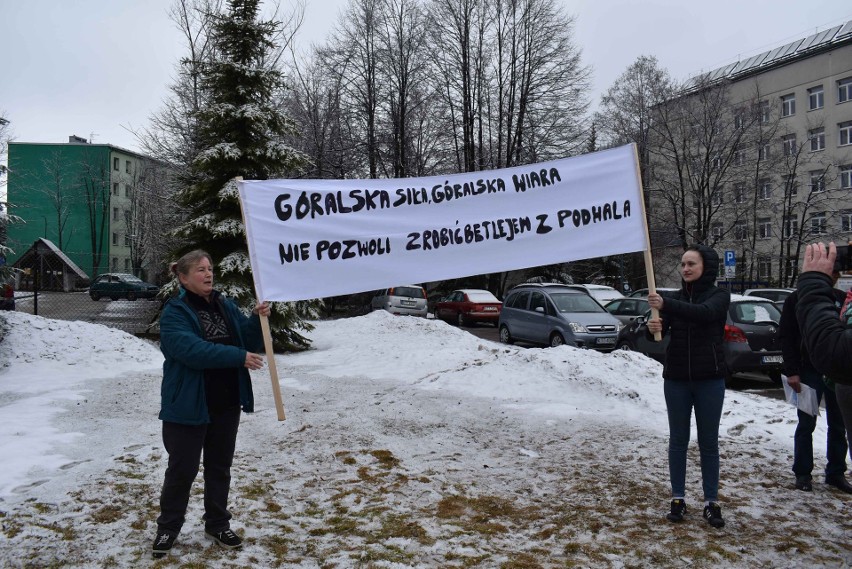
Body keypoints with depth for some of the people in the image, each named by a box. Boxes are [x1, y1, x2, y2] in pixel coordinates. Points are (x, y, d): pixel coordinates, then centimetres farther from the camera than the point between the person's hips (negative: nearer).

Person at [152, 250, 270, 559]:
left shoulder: (226, 306, 8)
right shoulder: (174, 313, -11)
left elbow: (249, 341, 8)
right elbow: (193, 350, -26)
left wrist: (258, 319, -11)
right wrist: (239, 357, -28)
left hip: (226, 405, 5)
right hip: (188, 406, -5)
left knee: (220, 467, 15)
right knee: (182, 469, 5)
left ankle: (217, 525, 30)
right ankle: (168, 528, 25)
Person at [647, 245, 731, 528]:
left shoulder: (719, 295, -4)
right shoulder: (674, 296, 6)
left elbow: (704, 313, -27)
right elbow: (661, 329, -7)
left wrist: (666, 306, -40)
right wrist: (653, 327, -31)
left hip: (709, 380, -3)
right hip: (676, 379, 3)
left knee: (708, 442, 6)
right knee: (678, 440, 9)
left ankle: (712, 502, 16)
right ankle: (678, 498, 18)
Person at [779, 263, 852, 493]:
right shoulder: (797, 299, -3)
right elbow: (786, 337, -5)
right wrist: (792, 372, -12)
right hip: (810, 371, -3)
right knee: (806, 425, 4)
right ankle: (803, 473, 14)